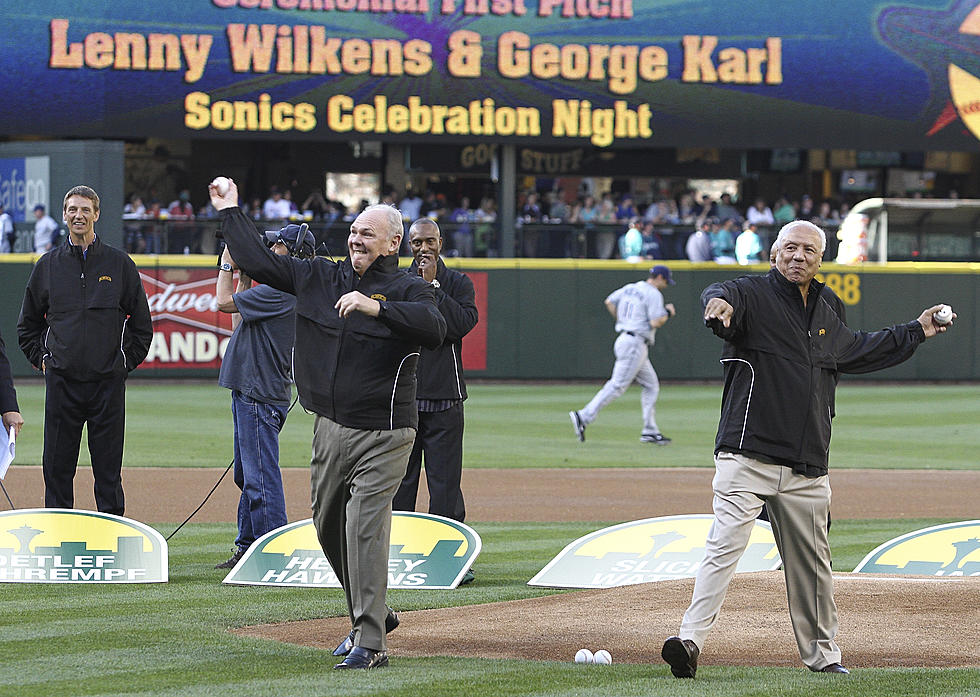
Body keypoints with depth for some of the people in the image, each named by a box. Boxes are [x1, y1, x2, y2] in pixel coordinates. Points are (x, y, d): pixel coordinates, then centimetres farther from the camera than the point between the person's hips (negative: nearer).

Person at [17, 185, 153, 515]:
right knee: (57, 467, 2)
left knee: (108, 469, 1)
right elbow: (27, 324, 18)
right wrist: (42, 360, 8)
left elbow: (141, 324, 9)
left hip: (108, 383, -1)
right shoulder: (48, 265, 8)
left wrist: (126, 362, 3)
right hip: (62, 382, 1)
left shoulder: (120, 264, 4)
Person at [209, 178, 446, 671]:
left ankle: (370, 644, -15)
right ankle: (372, 616, 33)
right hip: (330, 429, 7)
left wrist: (375, 307, -36)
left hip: (383, 434, -7)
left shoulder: (408, 291, -8)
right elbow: (258, 262, 14)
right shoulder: (320, 277, 9)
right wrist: (229, 211, 16)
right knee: (329, 529, 16)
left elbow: (434, 329, -28)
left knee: (364, 530, -15)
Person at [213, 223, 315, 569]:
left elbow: (224, 302, -15)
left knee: (261, 478, -11)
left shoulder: (282, 292, -17)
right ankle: (247, 550, 26)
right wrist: (243, 277, 21)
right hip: (251, 394, 11)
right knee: (247, 477, 18)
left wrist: (227, 263, 0)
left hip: (261, 396, -11)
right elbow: (240, 323, 23)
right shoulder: (279, 290, 16)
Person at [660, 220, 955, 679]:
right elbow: (721, 298, -27)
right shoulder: (753, 294, -2)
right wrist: (719, 303, -51)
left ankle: (822, 654, 24)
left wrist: (916, 332, 42)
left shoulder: (824, 316, 19)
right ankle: (691, 641, -24)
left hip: (806, 472, 6)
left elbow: (860, 351, 38)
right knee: (725, 546, -19)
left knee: (811, 562, 12)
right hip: (746, 459, -6)